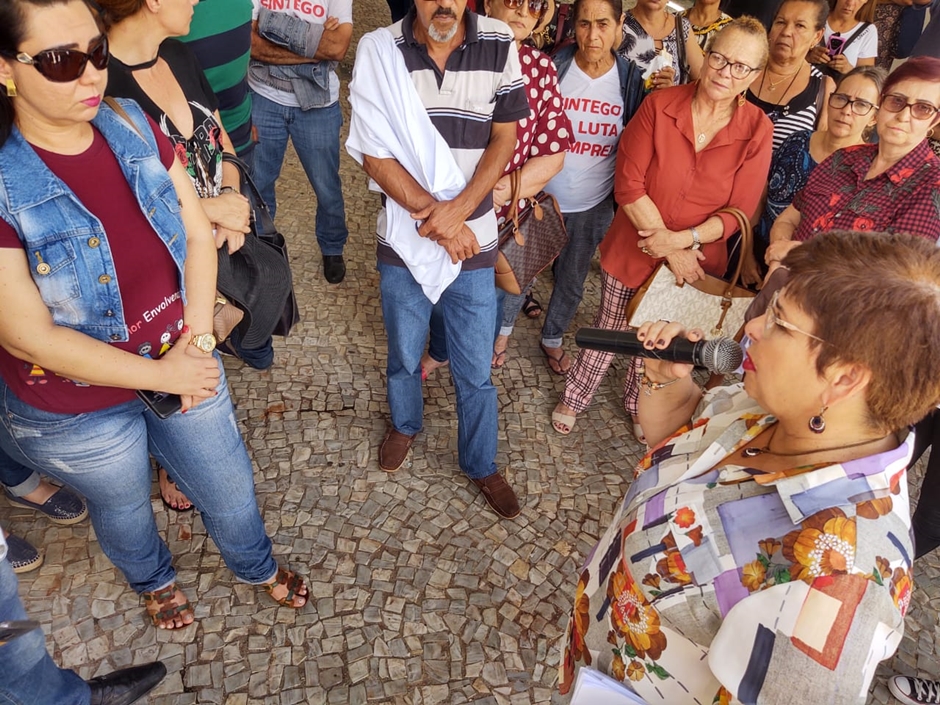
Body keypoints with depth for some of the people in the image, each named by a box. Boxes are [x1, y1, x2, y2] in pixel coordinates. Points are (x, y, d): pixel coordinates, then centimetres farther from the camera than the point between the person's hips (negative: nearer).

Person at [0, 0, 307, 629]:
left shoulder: (134, 127, -11)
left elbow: (197, 232, -5)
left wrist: (197, 339, -14)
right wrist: (162, 376, -20)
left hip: (182, 365, 4)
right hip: (77, 415, -3)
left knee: (231, 487, 22)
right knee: (125, 510, 26)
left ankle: (257, 565, 55)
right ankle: (154, 579, 60)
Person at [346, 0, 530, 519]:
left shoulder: (499, 46, -7)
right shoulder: (379, 52, -11)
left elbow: (504, 139, -2)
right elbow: (374, 155, -10)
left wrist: (457, 211, -16)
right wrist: (434, 216, -18)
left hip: (474, 241, 0)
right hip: (403, 242, 0)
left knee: (475, 369, 11)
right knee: (404, 354, 21)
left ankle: (481, 465, 35)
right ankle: (405, 423, 52)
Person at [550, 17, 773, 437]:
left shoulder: (757, 130, -10)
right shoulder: (659, 105, -13)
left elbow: (739, 212, -8)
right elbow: (628, 184, -16)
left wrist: (682, 240, -23)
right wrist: (671, 252, -18)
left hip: (696, 260, 1)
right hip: (631, 250, -1)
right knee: (608, 331, 15)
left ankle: (638, 405, 49)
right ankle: (574, 398, 42)